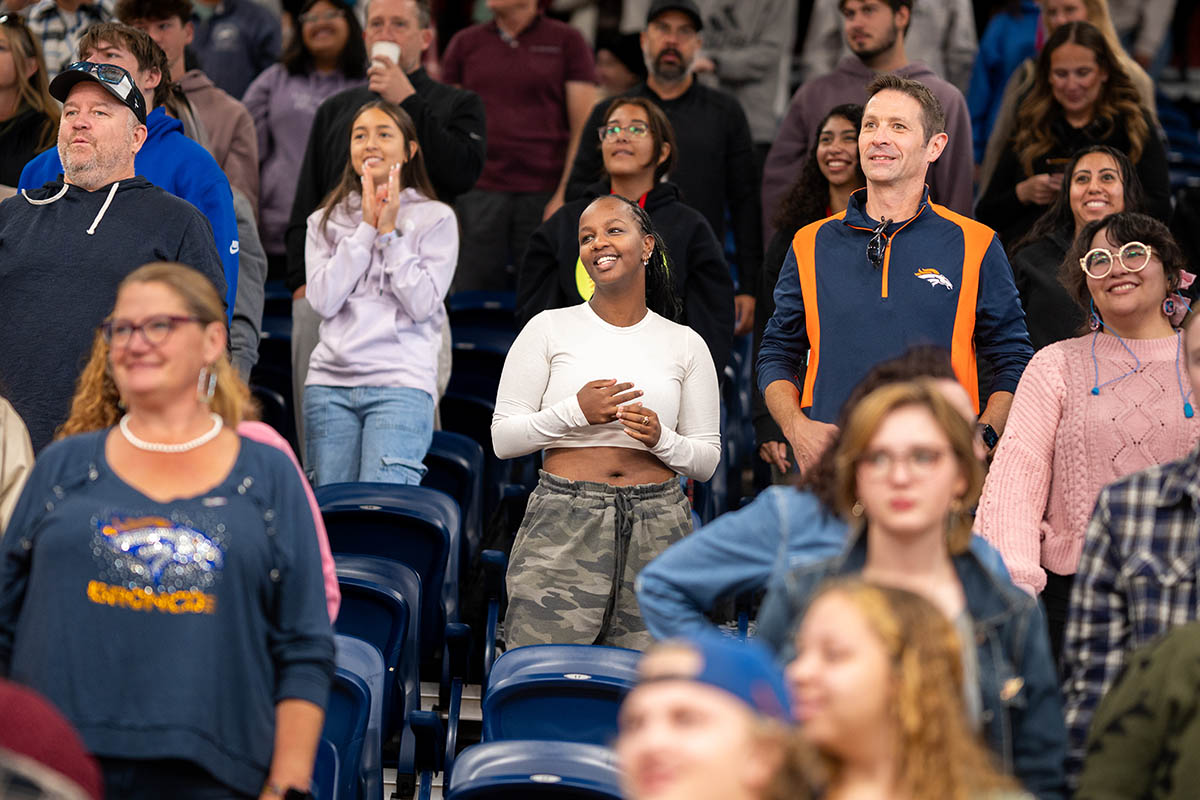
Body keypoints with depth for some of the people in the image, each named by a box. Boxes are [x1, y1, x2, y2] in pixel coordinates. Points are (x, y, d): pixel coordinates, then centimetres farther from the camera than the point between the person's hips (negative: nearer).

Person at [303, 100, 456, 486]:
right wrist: (365, 230, -1)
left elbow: (422, 303, -4)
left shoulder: (436, 218, 7)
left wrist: (389, 232, -5)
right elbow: (323, 300, 0)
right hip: (331, 380, 3)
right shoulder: (325, 221, 15)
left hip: (401, 385, -3)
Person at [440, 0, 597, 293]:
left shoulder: (567, 41, 5)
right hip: (479, 195, 2)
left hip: (545, 195, -2)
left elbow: (584, 128, 0)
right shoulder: (465, 43, 12)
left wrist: (566, 196, -10)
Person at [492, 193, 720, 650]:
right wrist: (574, 412, -10)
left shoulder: (685, 344, 12)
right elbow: (503, 439, 4)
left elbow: (707, 462, 13)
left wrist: (660, 438, -8)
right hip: (563, 527, -1)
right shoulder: (549, 329, 8)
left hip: (657, 533, 1)